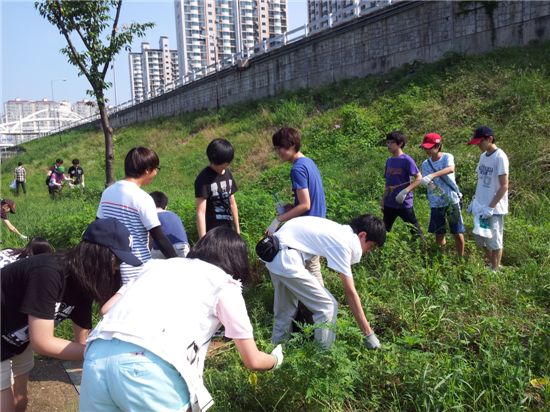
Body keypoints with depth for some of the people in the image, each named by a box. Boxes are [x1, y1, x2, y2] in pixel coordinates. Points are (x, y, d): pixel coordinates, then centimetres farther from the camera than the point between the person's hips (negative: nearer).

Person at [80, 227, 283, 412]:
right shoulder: (224, 283, 15)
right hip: (150, 367, -5)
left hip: (97, 356, 5)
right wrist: (276, 359, 41)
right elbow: (252, 361, 19)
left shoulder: (158, 264, 27)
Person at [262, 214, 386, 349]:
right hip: (286, 259, -10)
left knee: (285, 310, 24)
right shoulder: (343, 243, -11)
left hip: (274, 252, 10)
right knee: (327, 307, -1)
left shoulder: (340, 232, 14)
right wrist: (368, 333, -3)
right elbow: (350, 292, -9)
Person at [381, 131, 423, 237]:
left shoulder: (406, 160, -10)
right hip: (389, 204, 7)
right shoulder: (389, 160, 9)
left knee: (415, 231, 1)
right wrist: (383, 200, 14)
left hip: (404, 203, -6)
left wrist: (405, 191, -23)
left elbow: (419, 178, -13)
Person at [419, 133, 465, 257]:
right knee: (439, 235, 7)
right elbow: (428, 184, -5)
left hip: (452, 200, -2)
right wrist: (427, 183, -30)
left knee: (458, 234, 3)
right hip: (436, 203, 3)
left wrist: (432, 175, -44)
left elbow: (451, 169, -31)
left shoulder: (447, 157, -8)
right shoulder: (426, 164, 2)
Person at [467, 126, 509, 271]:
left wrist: (491, 207, -20)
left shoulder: (500, 157, -15)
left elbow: (504, 186, -17)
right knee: (483, 240, 16)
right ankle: (489, 266, 32)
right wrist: (474, 201, 13)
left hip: (494, 209, -7)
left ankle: (495, 271, 17)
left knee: (495, 242, 5)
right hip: (481, 207, 8)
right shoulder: (483, 156, 8)